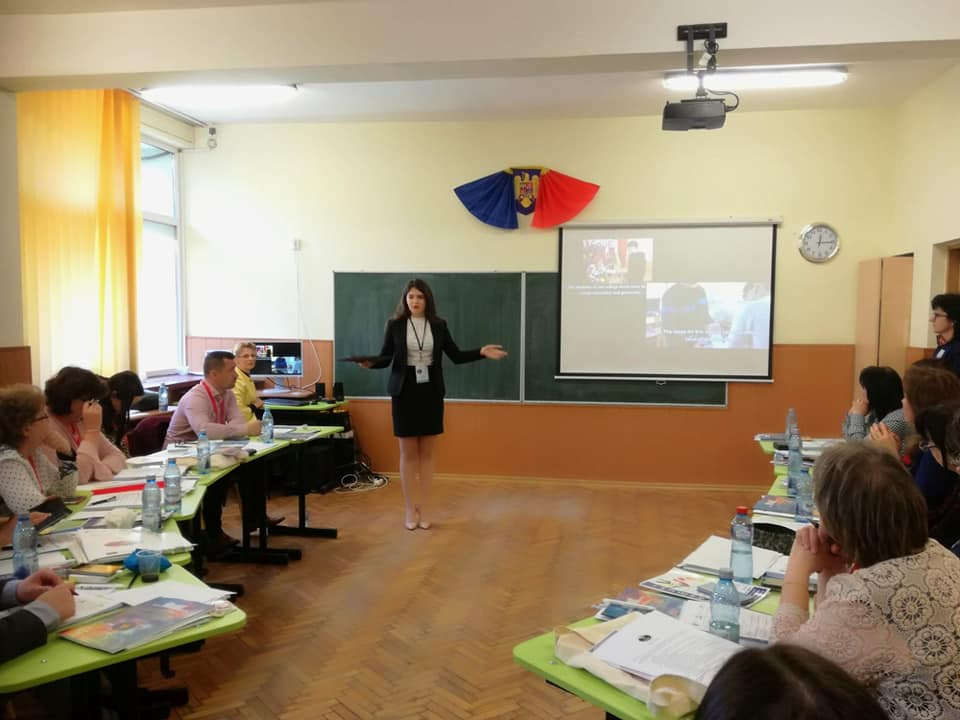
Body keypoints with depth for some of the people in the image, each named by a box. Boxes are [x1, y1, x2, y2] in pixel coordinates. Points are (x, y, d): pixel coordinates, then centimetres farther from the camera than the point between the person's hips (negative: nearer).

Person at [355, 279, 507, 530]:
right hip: (405, 391, -2)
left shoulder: (439, 325, 4)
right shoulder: (395, 324, -1)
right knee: (408, 454, 3)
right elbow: (386, 357, 1)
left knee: (426, 453, 6)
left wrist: (481, 352, -8)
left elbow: (456, 356, 5)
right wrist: (371, 362, -20)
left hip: (431, 392, 2)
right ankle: (410, 510, 12)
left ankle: (423, 508, 15)